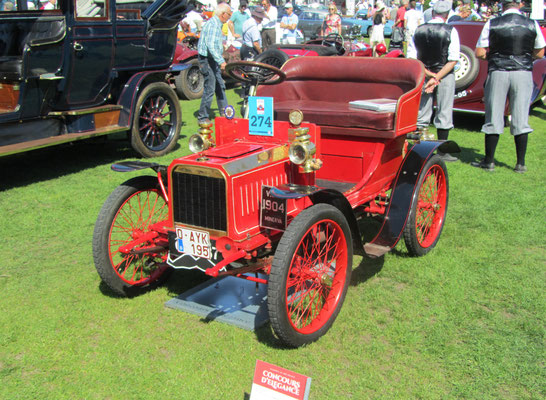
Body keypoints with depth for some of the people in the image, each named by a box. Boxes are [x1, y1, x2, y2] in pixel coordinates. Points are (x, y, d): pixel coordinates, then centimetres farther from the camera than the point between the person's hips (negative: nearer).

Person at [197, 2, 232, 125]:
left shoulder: (216, 24, 14)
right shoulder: (213, 25, -20)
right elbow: (210, 46, -32)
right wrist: (221, 61, -36)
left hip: (212, 60, 11)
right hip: (207, 60, -11)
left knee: (220, 87, 16)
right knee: (209, 89, -7)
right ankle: (202, 118, 1)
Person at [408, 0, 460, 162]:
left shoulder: (418, 30, 0)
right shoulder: (450, 31, -8)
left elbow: (411, 57, -4)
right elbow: (453, 59, -14)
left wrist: (427, 73, -6)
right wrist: (437, 77, -14)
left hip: (423, 76, 3)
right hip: (445, 76, -3)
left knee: (421, 113, 10)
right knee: (444, 114, 3)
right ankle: (442, 152, 6)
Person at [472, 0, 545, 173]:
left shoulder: (492, 24, -2)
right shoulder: (532, 24, 3)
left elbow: (479, 53, -2)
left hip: (498, 73, -1)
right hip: (523, 73, 1)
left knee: (494, 118, 5)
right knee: (521, 119, 5)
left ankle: (489, 161, 9)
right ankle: (521, 163, 9)